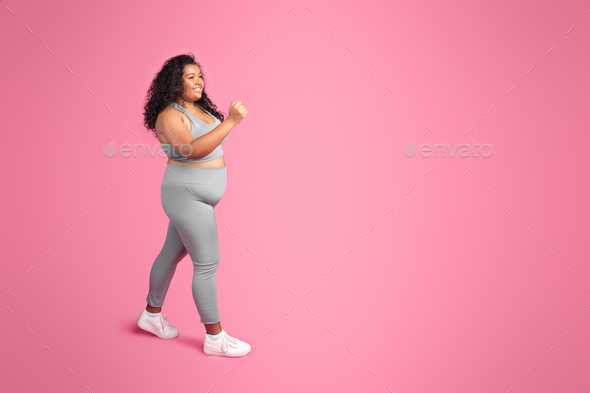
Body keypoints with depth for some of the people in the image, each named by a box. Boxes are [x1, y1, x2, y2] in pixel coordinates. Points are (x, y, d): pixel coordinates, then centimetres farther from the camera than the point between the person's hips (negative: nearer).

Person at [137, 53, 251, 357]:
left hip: (199, 196, 9)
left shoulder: (199, 108, 11)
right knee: (207, 264, -4)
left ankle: (151, 314, 40)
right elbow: (194, 150, -33)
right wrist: (230, 121, -35)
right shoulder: (169, 116, -17)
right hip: (187, 197, -9)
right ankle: (215, 338, 10)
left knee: (173, 253, 21)